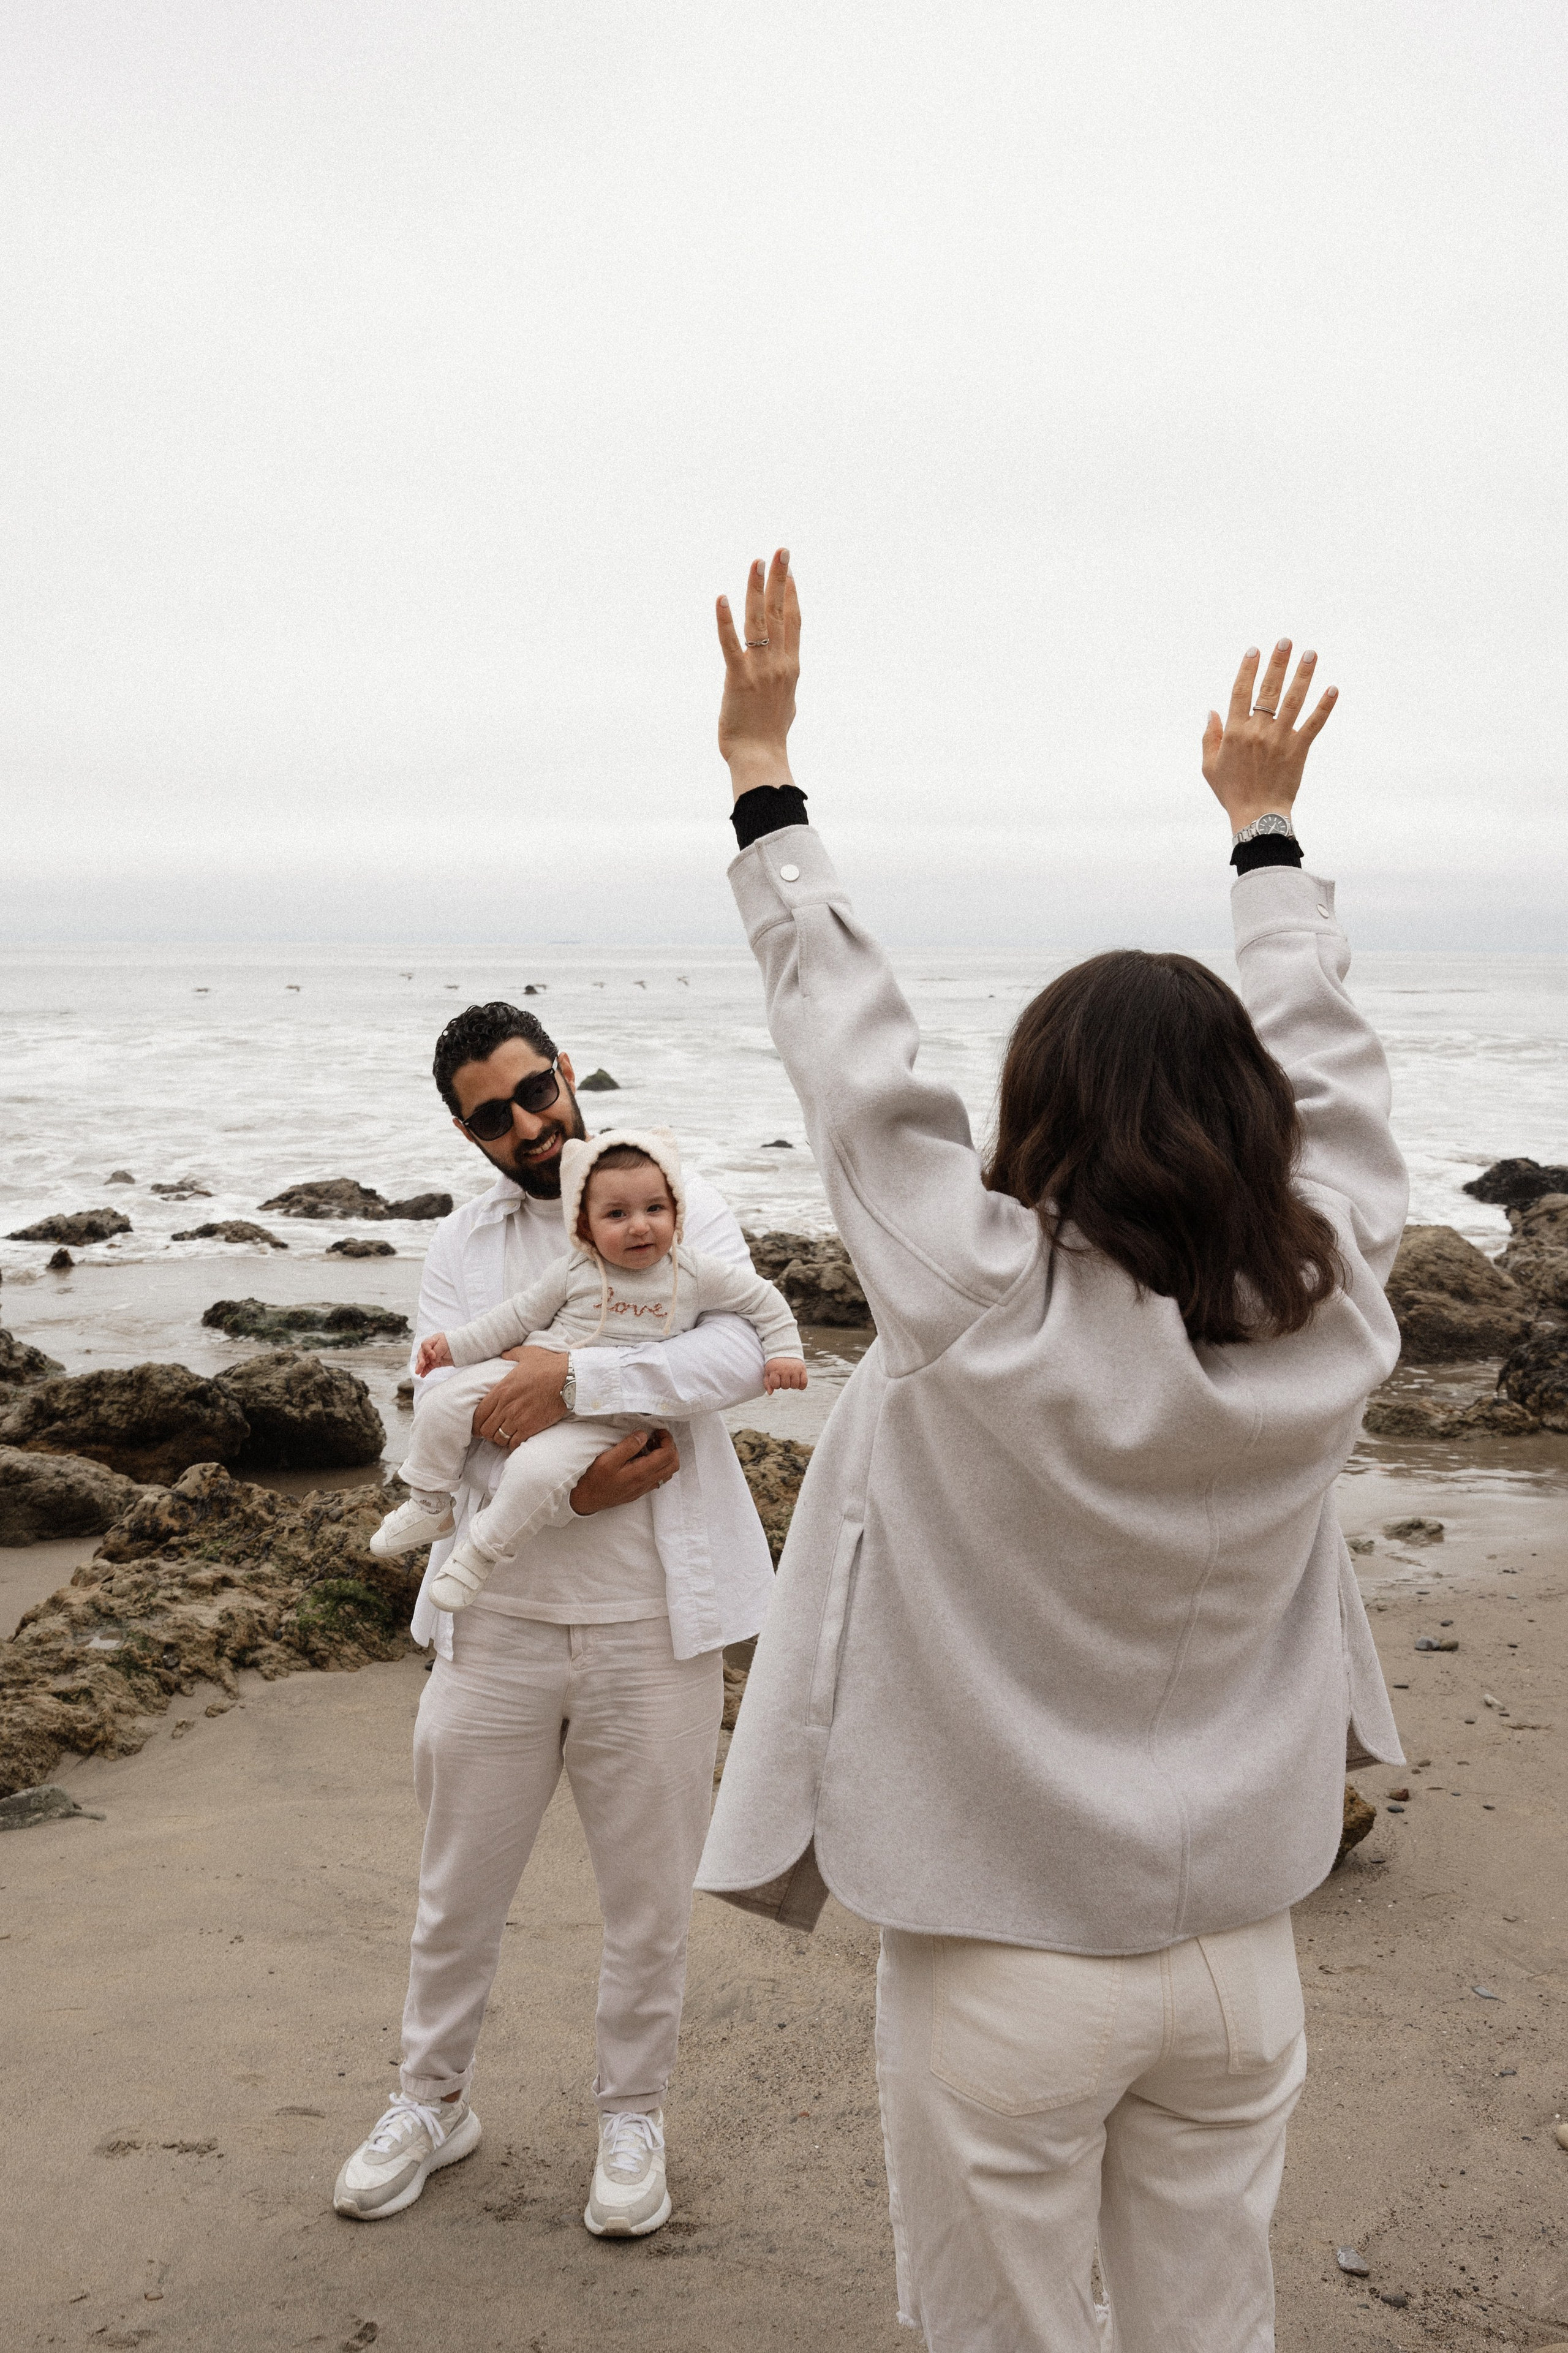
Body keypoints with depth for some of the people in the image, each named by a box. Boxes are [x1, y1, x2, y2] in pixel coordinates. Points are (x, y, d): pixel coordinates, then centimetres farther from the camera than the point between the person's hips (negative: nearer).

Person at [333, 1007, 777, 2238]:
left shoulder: (683, 1207, -2)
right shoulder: (463, 1245, 5)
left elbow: (738, 1354, -18)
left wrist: (571, 1376, -27)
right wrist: (574, 1481, -21)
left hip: (650, 1620, -2)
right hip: (501, 1614, 2)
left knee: (650, 1895, 12)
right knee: (461, 1884, 16)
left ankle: (632, 2116, 34)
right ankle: (433, 2102, 39)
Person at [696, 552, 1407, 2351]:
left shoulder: (978, 1312, -22)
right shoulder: (1332, 1319, -10)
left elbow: (851, 1055, -12)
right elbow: (1324, 1067, 6)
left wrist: (766, 783, 0)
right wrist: (1262, 823, 20)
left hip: (1007, 1969, -4)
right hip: (1234, 1952, 4)